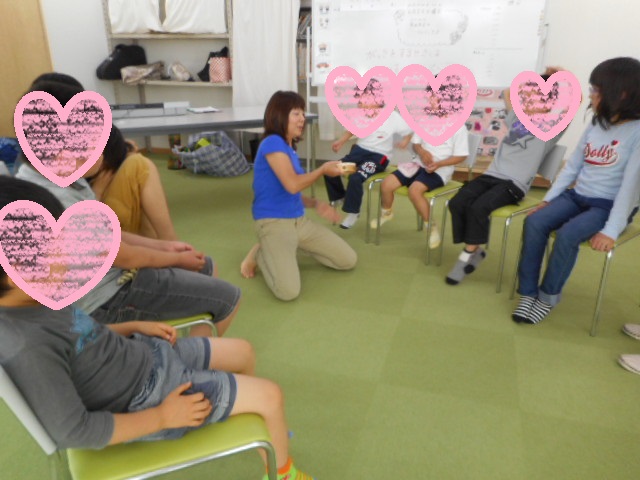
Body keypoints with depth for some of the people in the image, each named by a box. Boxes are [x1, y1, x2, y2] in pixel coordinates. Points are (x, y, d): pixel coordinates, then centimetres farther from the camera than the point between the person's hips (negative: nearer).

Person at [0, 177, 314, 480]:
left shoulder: (33, 298, -6)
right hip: (147, 396, -8)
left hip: (144, 354, 9)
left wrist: (133, 327, 2)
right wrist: (161, 417, -19)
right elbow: (73, 432, -28)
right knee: (270, 396, -6)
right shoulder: (27, 348, -32)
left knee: (243, 353, 17)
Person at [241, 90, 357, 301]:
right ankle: (260, 253, 3)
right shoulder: (272, 143, -14)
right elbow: (292, 185, -21)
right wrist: (323, 169, -7)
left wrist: (316, 204, 0)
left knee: (349, 260, 10)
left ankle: (285, 250, 17)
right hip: (274, 223, -9)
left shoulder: (291, 149, 13)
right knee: (288, 291, -27)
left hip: (299, 220, 9)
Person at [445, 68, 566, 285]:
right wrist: (535, 81, 30)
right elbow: (507, 93, 37)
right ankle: (475, 251, -6)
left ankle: (468, 255, -11)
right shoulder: (516, 118, 22)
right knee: (457, 203, -20)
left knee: (478, 208, -31)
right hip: (492, 174, 6)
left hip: (515, 183, -6)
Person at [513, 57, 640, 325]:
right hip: (576, 196, 6)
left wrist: (612, 230, -23)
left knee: (567, 235, -32)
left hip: (607, 206, -6)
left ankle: (548, 296, -9)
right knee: (534, 222, -21)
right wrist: (548, 199, 3)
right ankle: (528, 293, -15)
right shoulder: (595, 125, 9)